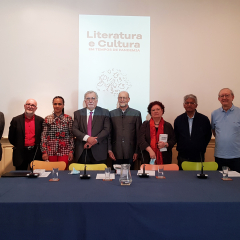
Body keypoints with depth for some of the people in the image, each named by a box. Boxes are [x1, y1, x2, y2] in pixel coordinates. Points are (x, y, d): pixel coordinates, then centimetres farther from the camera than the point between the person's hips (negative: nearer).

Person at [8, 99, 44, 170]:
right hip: (20, 153, 0)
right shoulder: (16, 120, 2)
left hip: (36, 153, 0)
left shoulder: (40, 120, 3)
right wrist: (18, 146, 8)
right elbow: (11, 137, 7)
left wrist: (38, 147, 2)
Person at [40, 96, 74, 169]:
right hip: (51, 152, 1)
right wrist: (44, 151, -2)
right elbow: (44, 136, 3)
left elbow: (71, 135, 2)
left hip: (64, 151, -1)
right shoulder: (47, 119, 4)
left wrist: (71, 151, -2)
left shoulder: (68, 119, 2)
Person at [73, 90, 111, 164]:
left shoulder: (104, 113, 6)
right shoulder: (78, 113, 11)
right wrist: (87, 138, -15)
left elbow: (107, 129, -3)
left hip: (99, 151, -1)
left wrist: (95, 140, -15)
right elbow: (74, 130, 0)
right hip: (82, 151, 1)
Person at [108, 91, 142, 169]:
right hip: (116, 153, 1)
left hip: (130, 153, 0)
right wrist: (109, 150, 1)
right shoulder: (112, 114, 8)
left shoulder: (136, 114, 5)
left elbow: (139, 134, 4)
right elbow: (109, 133, 8)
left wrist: (137, 151, 0)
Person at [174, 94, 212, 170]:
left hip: (198, 157, -1)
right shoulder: (178, 120, 4)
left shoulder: (204, 119, 0)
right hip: (182, 157, 1)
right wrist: (181, 147, 6)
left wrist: (202, 148, 4)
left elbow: (208, 135, 9)